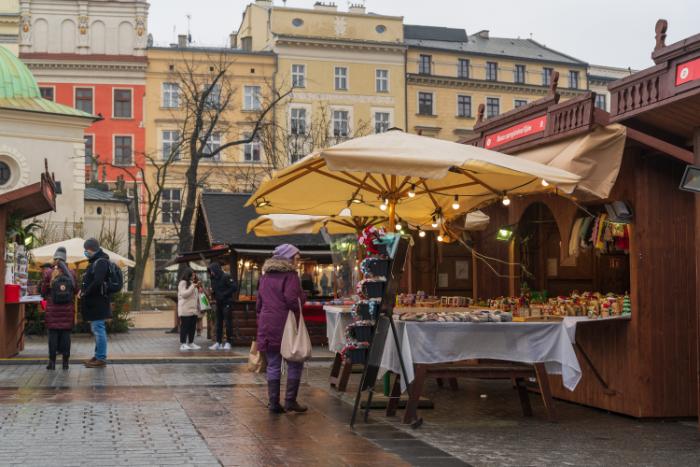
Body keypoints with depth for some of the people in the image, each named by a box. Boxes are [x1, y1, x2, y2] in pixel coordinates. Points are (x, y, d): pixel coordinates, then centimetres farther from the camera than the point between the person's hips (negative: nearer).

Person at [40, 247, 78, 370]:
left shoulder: (48, 273, -6)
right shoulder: (71, 273, -1)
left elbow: (43, 291, -4)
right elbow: (76, 290, 5)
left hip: (52, 308, -1)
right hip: (68, 309, 1)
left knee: (53, 334, 3)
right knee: (66, 334, 4)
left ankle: (52, 362, 3)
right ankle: (65, 361, 6)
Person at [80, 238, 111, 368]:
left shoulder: (101, 262, -16)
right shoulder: (95, 261, 16)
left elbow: (97, 282, -25)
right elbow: (89, 279, 23)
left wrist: (85, 293, -15)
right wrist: (83, 290, 6)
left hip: (98, 302, -10)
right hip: (94, 302, 10)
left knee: (98, 329, -7)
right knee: (97, 329, 16)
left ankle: (101, 358, -3)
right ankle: (98, 355, 25)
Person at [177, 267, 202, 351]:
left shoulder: (194, 283, 21)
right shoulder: (183, 283, -4)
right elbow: (184, 294, -16)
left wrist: (199, 291, 9)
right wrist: (193, 287, -17)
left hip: (194, 309, 8)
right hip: (186, 310, -8)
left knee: (192, 327, 8)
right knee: (185, 326, -5)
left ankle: (191, 343, 14)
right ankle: (183, 344, -1)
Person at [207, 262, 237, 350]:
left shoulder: (226, 277, -12)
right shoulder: (214, 279, 11)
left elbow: (234, 287, -18)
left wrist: (224, 294, -17)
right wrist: (212, 291, -1)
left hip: (227, 303, -8)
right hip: (219, 303, 8)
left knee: (228, 323, -5)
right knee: (218, 323, 9)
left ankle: (228, 342, -1)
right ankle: (218, 342, 14)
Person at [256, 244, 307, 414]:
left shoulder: (265, 276, 14)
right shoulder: (290, 275, -9)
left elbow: (259, 303, 18)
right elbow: (292, 300, -21)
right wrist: (302, 297, -1)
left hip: (267, 325, 6)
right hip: (285, 324, -6)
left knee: (273, 365, 10)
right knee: (295, 363, 6)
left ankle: (274, 403, 9)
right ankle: (290, 401, 3)